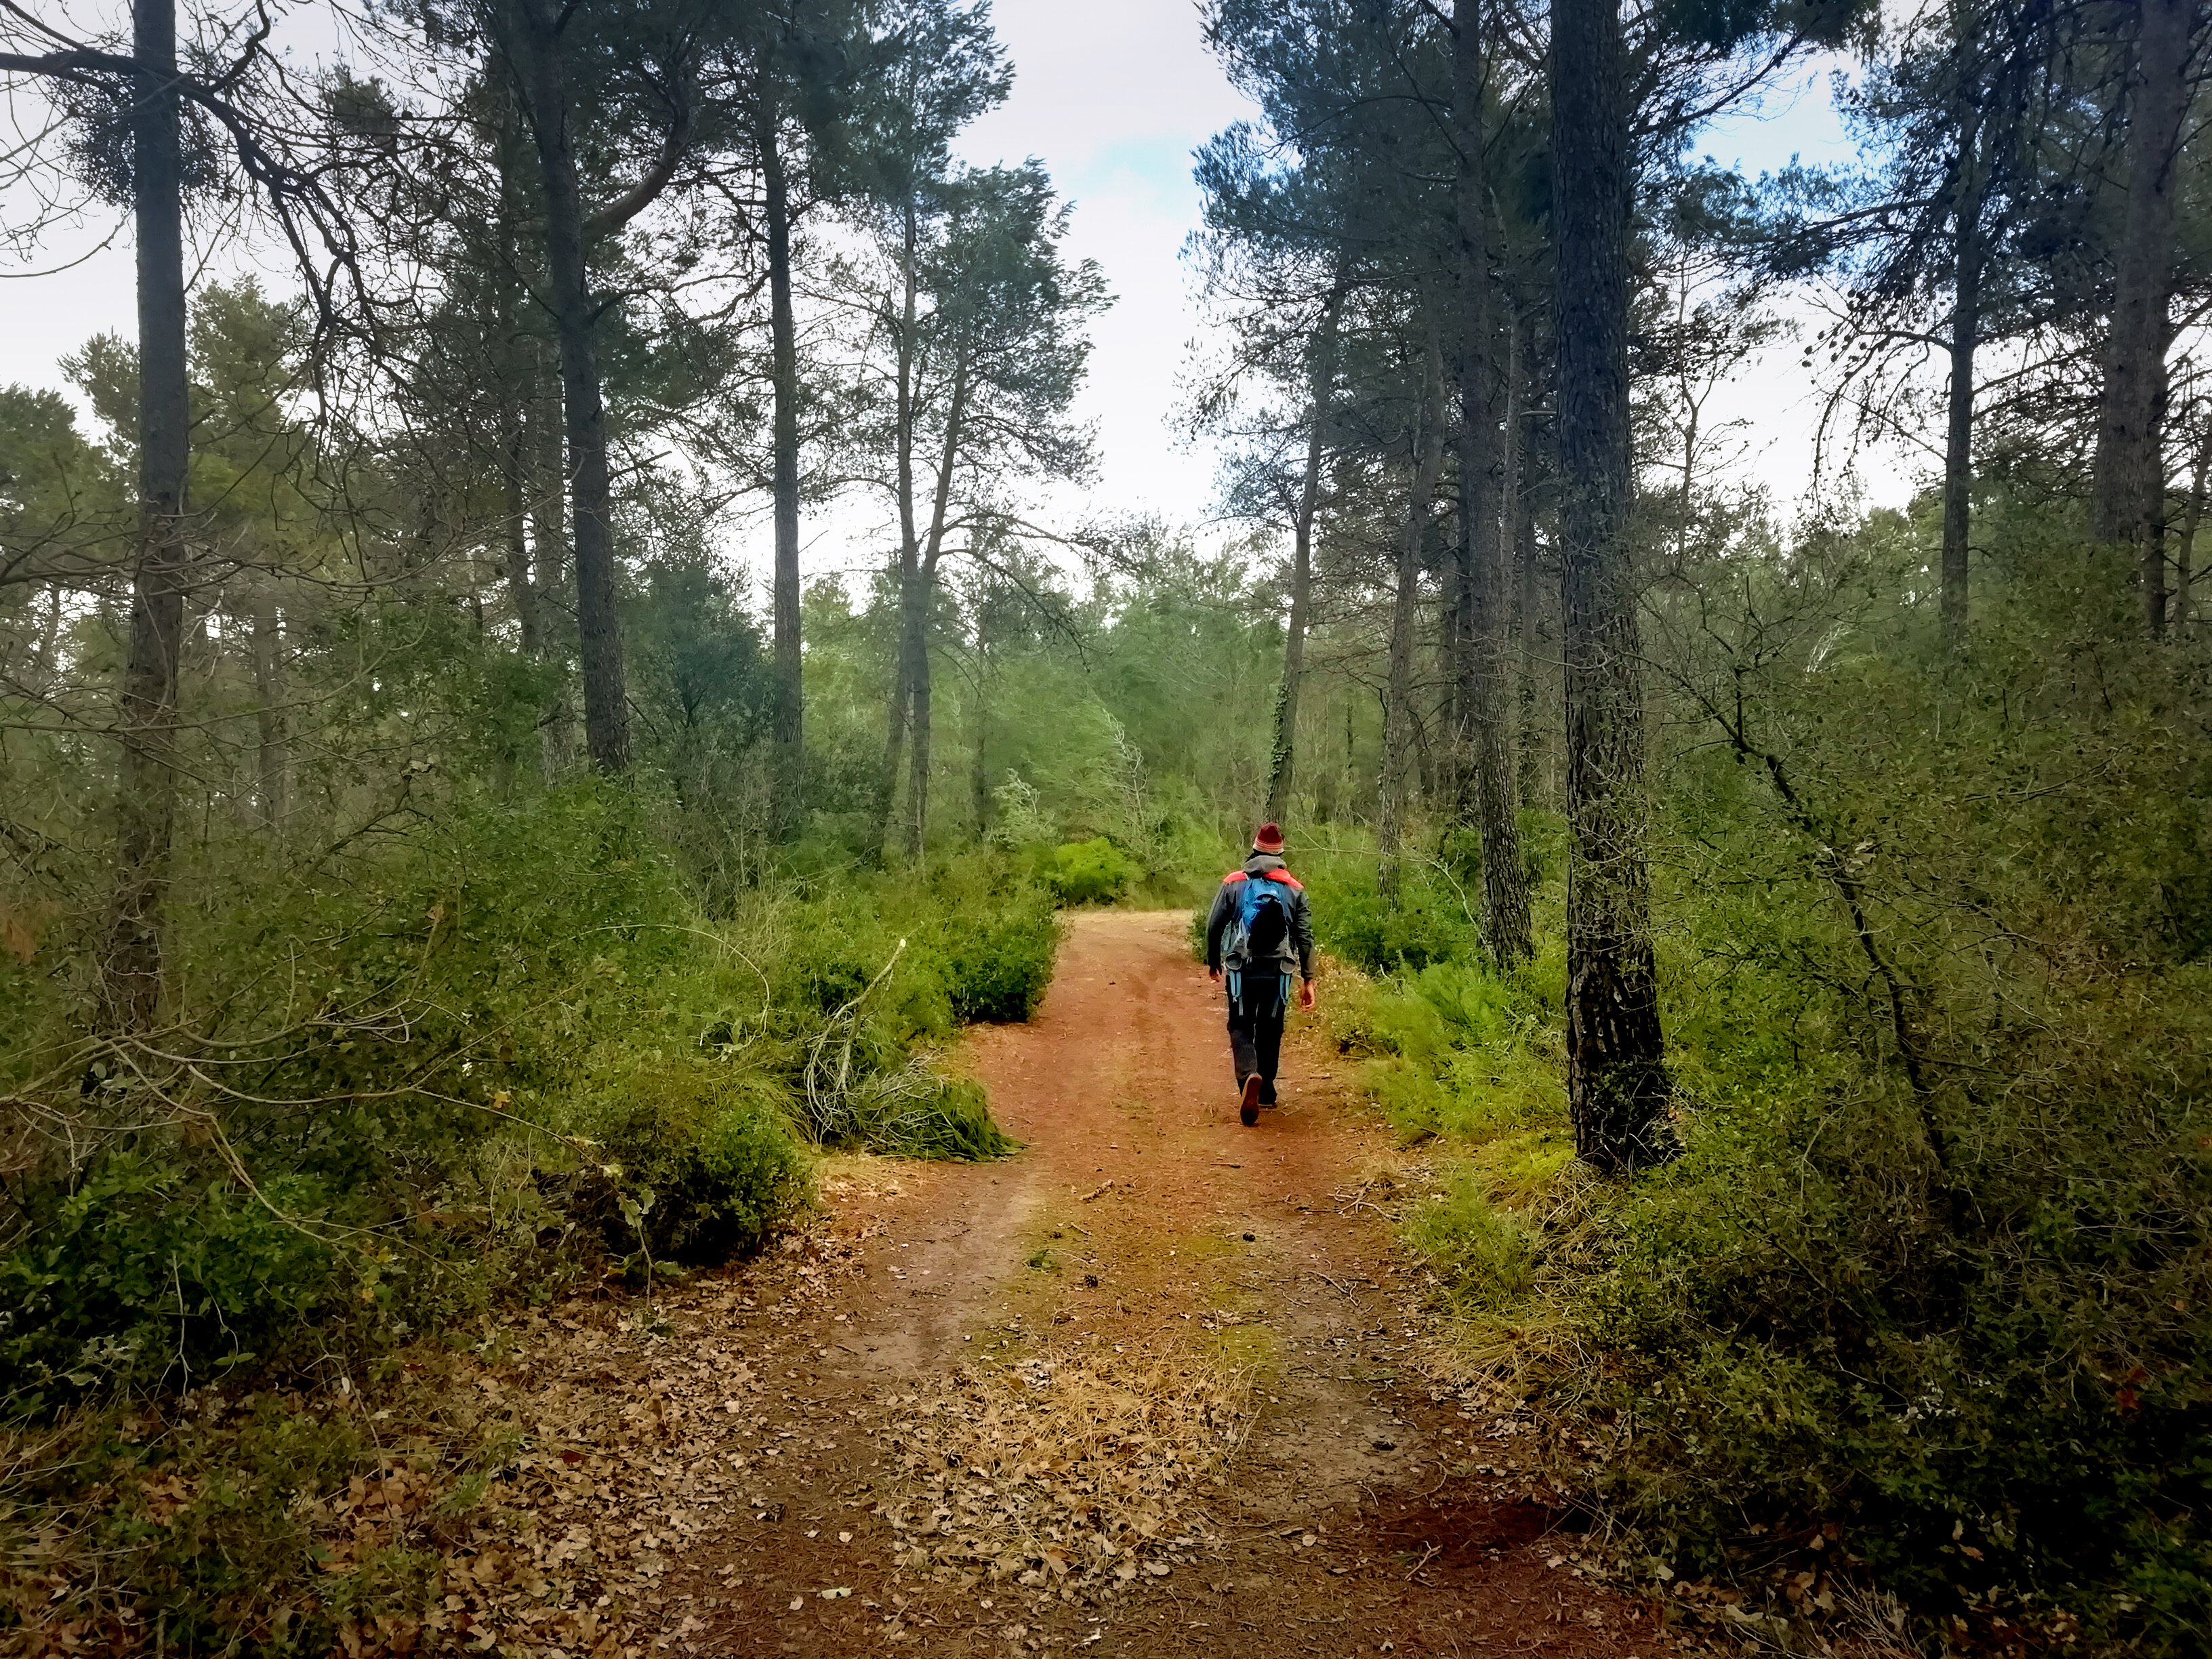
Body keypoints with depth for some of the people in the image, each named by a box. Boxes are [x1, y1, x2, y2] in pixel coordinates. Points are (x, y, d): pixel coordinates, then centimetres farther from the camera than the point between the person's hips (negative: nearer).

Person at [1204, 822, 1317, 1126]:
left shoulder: (1233, 883, 2)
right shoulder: (1294, 889, 4)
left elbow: (1214, 925, 3)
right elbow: (1305, 937, 1)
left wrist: (1213, 962, 19)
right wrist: (1308, 979, 4)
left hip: (1241, 970, -1)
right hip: (1278, 971, 1)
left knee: (1241, 1027, 5)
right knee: (1270, 1030, 16)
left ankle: (1249, 1076, -22)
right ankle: (1266, 1091, 24)